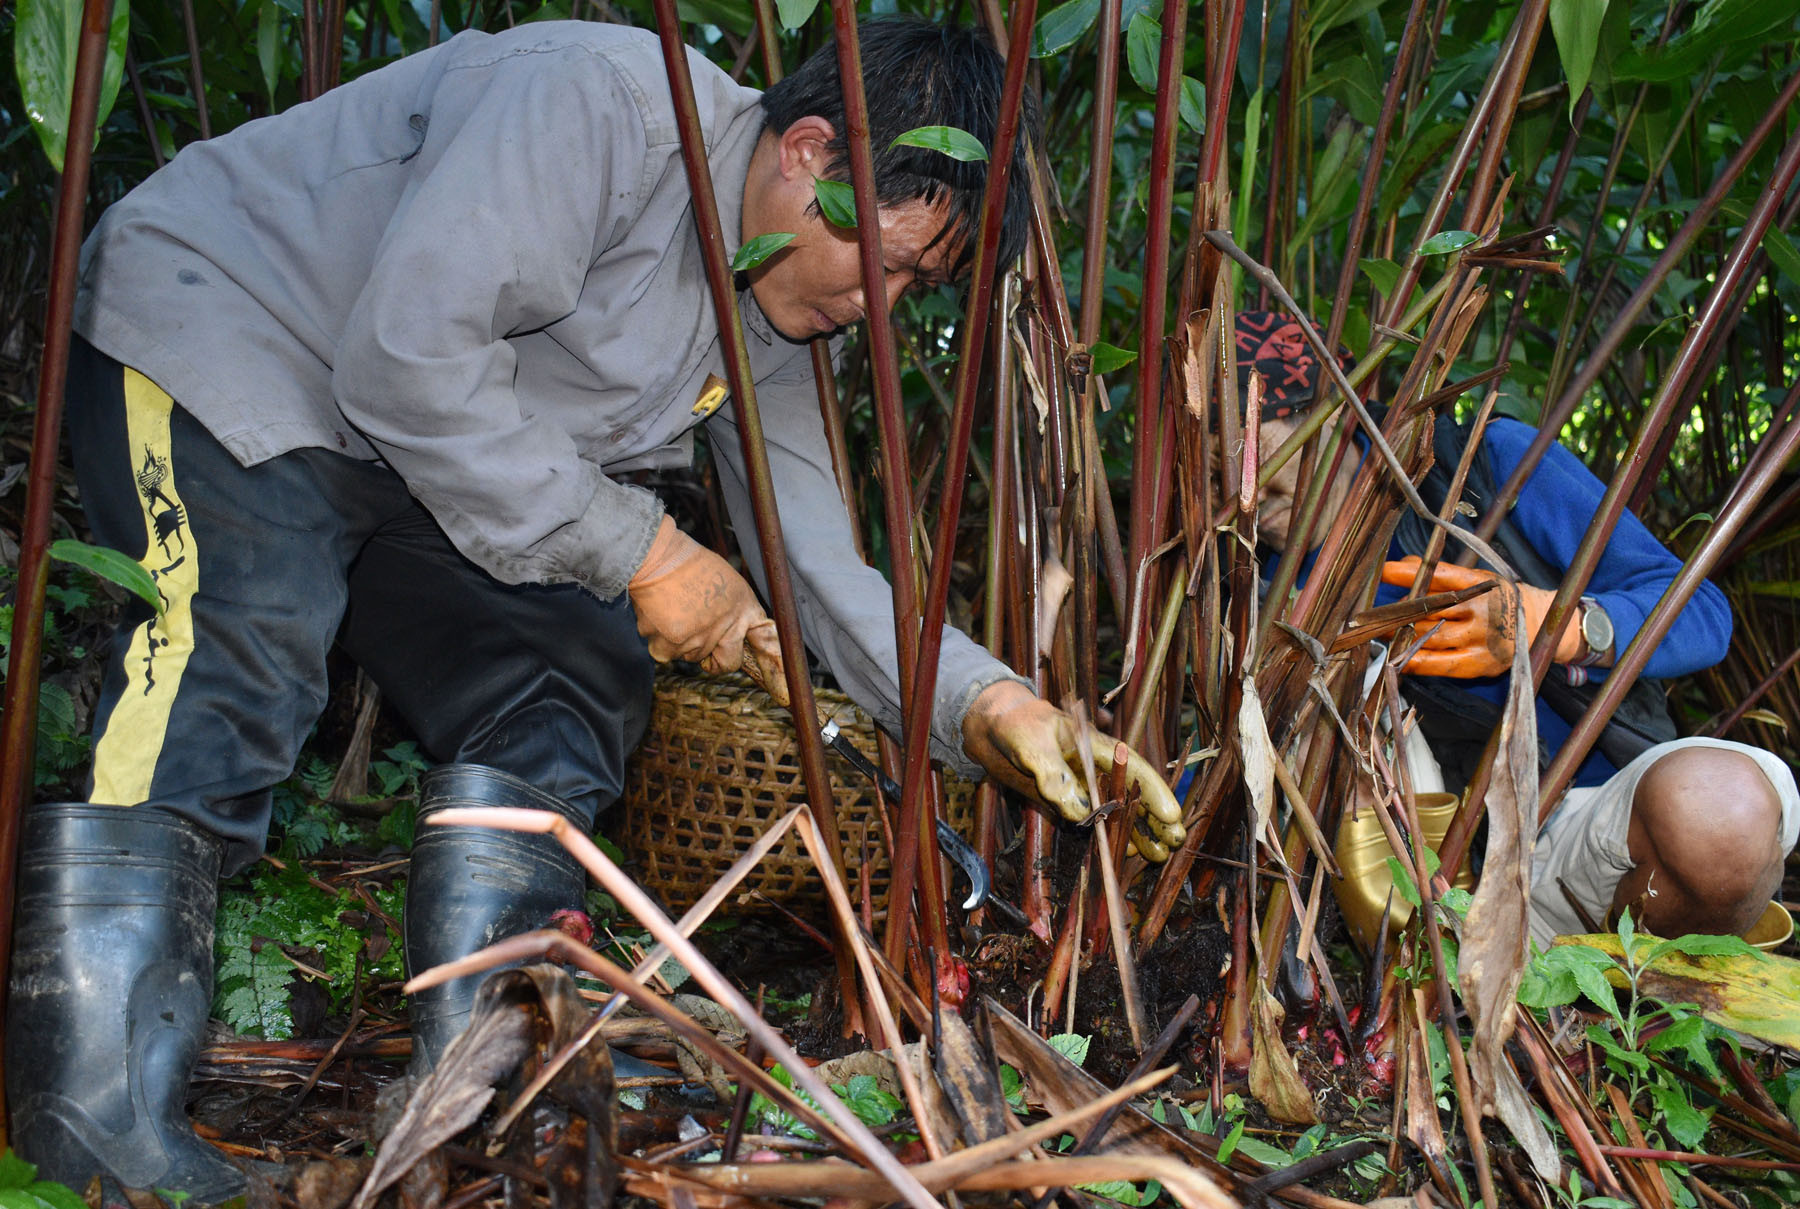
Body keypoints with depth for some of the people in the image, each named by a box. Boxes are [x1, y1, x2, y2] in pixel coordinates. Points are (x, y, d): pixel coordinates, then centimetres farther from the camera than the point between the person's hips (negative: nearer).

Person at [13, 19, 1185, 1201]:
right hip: (214, 333, -8)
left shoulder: (779, 328, 0)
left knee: (577, 684, -4)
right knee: (234, 662, -29)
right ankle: (99, 1097, -29)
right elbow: (406, 355, -31)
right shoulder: (600, 104, -26)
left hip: (409, 463, 8)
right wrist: (639, 550, -25)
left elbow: (818, 568, -2)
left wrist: (987, 706, -18)